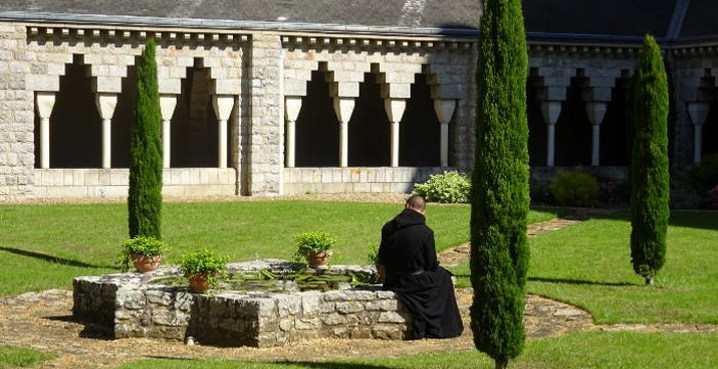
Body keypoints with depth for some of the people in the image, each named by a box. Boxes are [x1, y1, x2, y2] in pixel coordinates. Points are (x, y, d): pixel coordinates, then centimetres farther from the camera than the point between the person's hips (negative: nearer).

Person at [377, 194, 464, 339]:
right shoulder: (425, 232, -15)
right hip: (415, 281, -5)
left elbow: (382, 259, 6)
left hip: (392, 282, 5)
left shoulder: (388, 228, -3)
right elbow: (432, 264, -8)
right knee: (442, 276, 23)